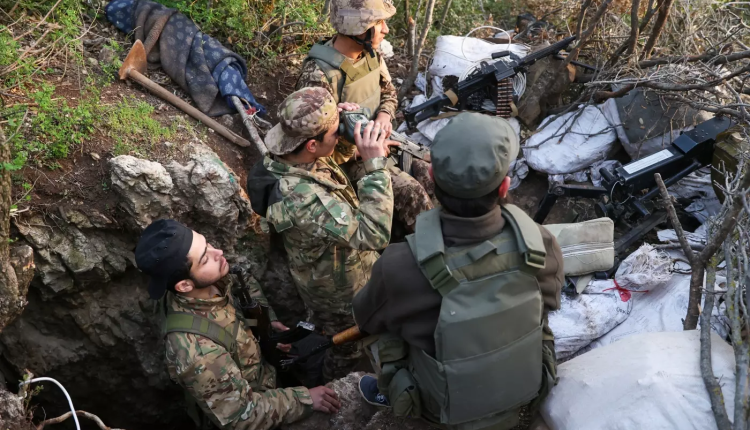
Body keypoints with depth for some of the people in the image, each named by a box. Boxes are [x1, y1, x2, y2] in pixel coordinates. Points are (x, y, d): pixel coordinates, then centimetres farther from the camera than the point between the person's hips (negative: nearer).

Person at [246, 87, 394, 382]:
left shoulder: (285, 156, -19)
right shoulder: (302, 198, -46)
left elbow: (338, 153, 4)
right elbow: (374, 234, -49)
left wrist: (344, 125, -18)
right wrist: (375, 166, -46)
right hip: (340, 292, -8)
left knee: (327, 330, 37)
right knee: (348, 351, 23)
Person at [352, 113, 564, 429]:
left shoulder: (401, 266, -36)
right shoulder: (541, 244, -28)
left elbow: (366, 318, -12)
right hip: (527, 389, 3)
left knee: (379, 325, 17)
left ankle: (394, 394, 43)